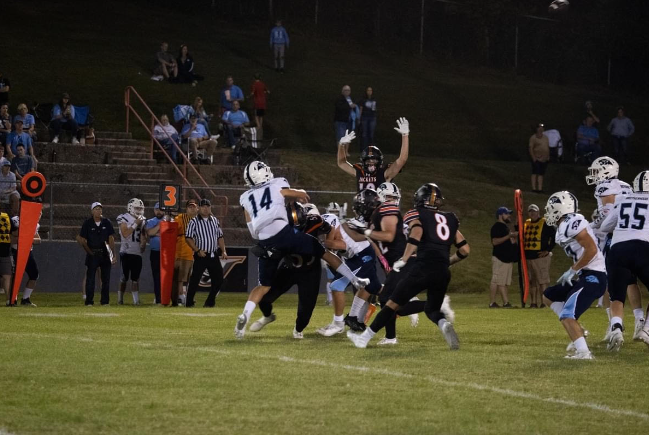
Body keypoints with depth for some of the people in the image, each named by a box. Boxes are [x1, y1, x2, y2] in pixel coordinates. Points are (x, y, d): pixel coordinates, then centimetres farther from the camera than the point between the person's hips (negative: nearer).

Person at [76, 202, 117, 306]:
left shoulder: (106, 222, 4)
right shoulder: (88, 223, -4)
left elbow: (111, 239, 6)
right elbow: (81, 240, 1)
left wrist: (114, 255, 1)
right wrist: (89, 252, -5)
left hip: (105, 253, 3)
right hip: (92, 254, -3)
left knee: (106, 278, 6)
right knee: (90, 278, -4)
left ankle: (105, 301, 13)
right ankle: (89, 301, 0)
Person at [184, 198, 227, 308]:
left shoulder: (215, 220, 11)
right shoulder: (194, 222, -5)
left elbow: (220, 237, 17)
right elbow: (188, 238, -8)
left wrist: (223, 251, 7)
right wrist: (197, 250, -17)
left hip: (214, 256, 5)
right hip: (201, 256, -5)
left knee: (218, 278, 4)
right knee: (195, 279, -7)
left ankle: (209, 303, 17)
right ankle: (189, 303, 1)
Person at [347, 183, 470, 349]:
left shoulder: (417, 215, 7)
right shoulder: (450, 219, 20)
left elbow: (416, 233, -16)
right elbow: (465, 250, 18)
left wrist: (403, 260, -14)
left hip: (423, 269, -4)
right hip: (443, 273, 4)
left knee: (394, 303, 6)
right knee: (432, 309, 21)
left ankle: (365, 337, 11)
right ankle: (444, 324, -14)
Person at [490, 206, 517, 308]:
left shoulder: (505, 227, 20)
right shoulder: (496, 227, -10)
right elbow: (495, 241, -20)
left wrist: (515, 237, 9)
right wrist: (508, 236, -24)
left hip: (507, 258, 10)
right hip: (499, 258, -10)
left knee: (504, 282, 8)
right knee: (496, 281, -8)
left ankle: (506, 303, 7)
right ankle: (492, 303, -7)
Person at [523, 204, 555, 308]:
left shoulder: (545, 223, -5)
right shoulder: (526, 224, 15)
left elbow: (554, 236, -9)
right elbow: (522, 237, 25)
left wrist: (548, 250, -13)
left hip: (541, 256, -7)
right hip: (529, 257, 7)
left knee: (542, 281, -8)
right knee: (532, 281, 11)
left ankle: (544, 302, -9)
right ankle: (533, 303, 16)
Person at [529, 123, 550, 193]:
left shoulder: (545, 137, 18)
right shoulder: (533, 138, -4)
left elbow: (548, 147, 22)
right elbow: (530, 148, -9)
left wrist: (548, 157, 12)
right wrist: (533, 158, -16)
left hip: (544, 159, 6)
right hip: (536, 159, -6)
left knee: (541, 174, 7)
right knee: (535, 173, -7)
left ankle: (540, 188, 8)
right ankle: (534, 188, -8)